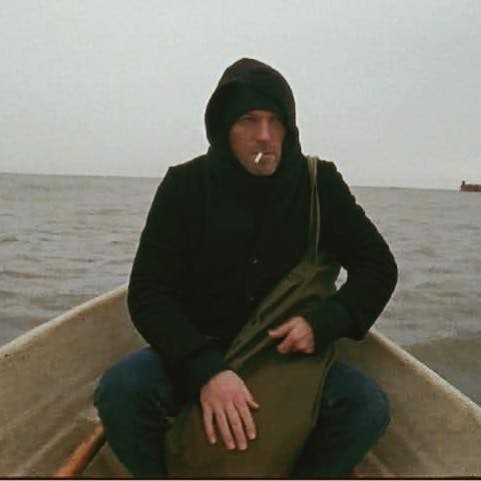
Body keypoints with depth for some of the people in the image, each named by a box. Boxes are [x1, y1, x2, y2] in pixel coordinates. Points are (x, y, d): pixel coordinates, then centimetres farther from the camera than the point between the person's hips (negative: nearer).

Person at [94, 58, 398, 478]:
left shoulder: (319, 184, -4)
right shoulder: (185, 186, -9)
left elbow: (378, 265, 1)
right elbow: (149, 293, -14)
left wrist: (324, 323, -19)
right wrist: (206, 369, -31)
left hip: (291, 351, 1)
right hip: (196, 350, -1)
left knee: (368, 407, -26)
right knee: (119, 391, -29)